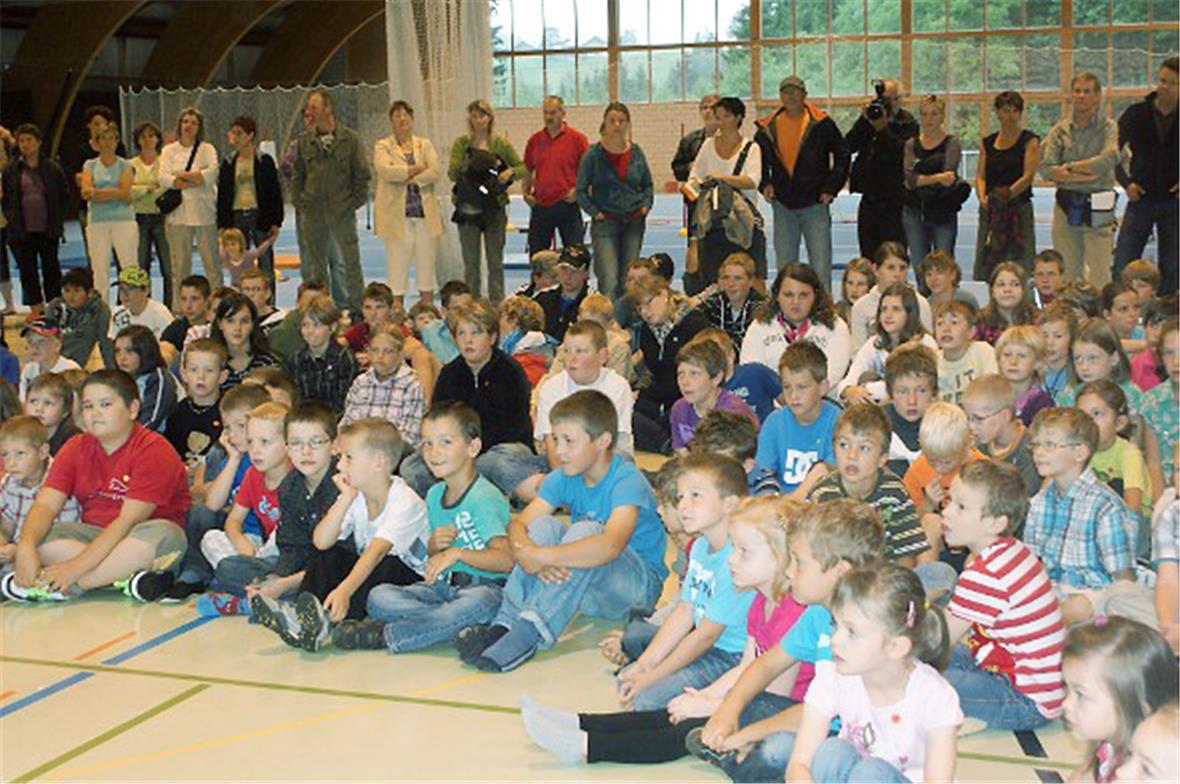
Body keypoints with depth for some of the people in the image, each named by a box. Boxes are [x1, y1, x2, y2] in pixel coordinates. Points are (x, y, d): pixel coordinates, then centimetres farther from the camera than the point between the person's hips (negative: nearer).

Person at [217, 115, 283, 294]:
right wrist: (222, 225, 4)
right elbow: (222, 196, 11)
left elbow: (275, 192, 0)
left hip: (260, 216, -3)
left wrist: (276, 222, -6)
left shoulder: (264, 161, 0)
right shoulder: (228, 164, 8)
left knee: (266, 265, 1)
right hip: (236, 217, 3)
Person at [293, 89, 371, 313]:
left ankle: (357, 309, 6)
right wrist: (299, 202, 3)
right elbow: (297, 175, 12)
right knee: (315, 264, 7)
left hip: (342, 210, -3)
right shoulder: (304, 140, 6)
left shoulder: (349, 139, -1)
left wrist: (354, 202, -4)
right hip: (313, 212, 3)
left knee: (350, 262, -1)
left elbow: (362, 175, 2)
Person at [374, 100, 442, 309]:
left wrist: (410, 179, -10)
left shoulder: (424, 144, 14)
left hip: (425, 211, 3)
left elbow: (437, 170, -1)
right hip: (397, 213, -3)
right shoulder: (383, 146, 6)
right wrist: (417, 169, -8)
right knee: (397, 262, -4)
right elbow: (385, 170, -13)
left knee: (426, 261, 4)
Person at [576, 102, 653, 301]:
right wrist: (595, 212, -9)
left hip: (634, 223, 4)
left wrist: (645, 206, 3)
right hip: (606, 223, -4)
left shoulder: (636, 152, 6)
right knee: (608, 280, -12)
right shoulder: (593, 154, -4)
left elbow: (648, 185, 18)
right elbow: (581, 191, 0)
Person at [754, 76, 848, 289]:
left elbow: (842, 155, 3)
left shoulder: (821, 124, -3)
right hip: (783, 206, 3)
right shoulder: (768, 128, 5)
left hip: (815, 203, -3)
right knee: (785, 266, 8)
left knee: (821, 266, -4)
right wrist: (764, 184, 5)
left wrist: (831, 188, -4)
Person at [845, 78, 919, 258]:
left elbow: (904, 153, -17)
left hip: (894, 200, -4)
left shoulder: (908, 124, -1)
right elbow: (849, 146, -1)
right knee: (868, 257, 7)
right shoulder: (869, 117, 10)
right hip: (870, 198, 4)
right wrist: (864, 120, -11)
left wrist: (883, 129, -22)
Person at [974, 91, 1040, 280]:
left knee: (1019, 268, -7)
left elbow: (1028, 176, -8)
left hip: (1019, 209, -4)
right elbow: (980, 175, 8)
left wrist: (1007, 195, -22)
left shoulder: (1030, 140, 2)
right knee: (985, 264, 2)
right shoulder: (987, 143, 14)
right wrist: (983, 198, -12)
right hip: (990, 212, 4)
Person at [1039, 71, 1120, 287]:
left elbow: (1109, 159, -17)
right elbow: (1044, 168, -3)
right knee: (1067, 273, 6)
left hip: (1097, 207, -3)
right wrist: (1081, 175, -13)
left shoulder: (1108, 128, 2)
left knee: (1099, 274, -5)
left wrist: (1069, 167, -8)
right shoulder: (1060, 130, 9)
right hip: (1065, 206, 3)